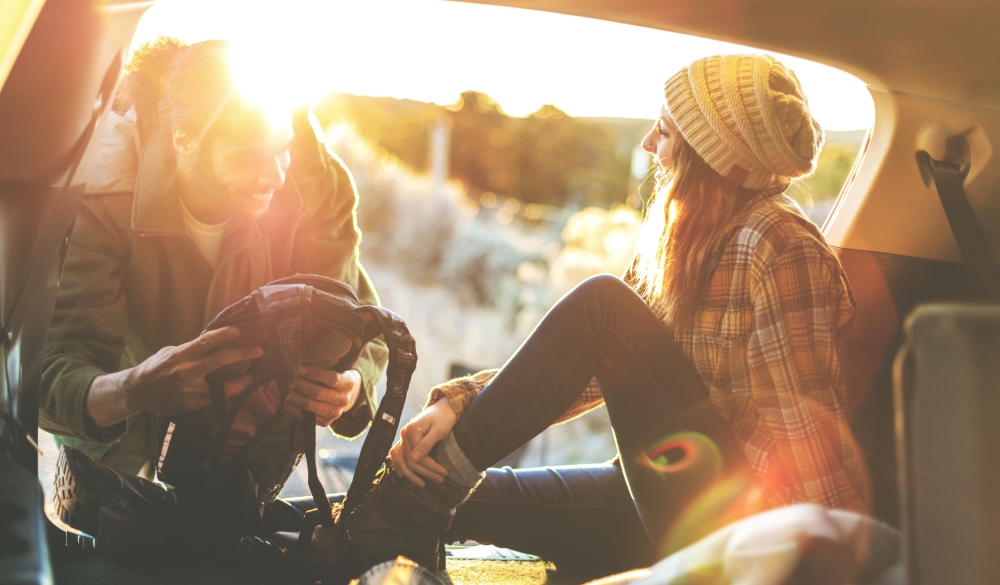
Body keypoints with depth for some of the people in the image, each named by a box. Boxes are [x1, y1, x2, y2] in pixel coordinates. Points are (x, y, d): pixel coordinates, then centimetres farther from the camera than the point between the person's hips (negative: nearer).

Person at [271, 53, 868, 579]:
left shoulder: (779, 246, -16)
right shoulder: (680, 240, 9)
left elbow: (798, 436, -20)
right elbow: (584, 365, 5)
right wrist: (458, 403, -7)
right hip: (687, 501, 8)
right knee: (449, 494, -4)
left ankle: (394, 521, -14)